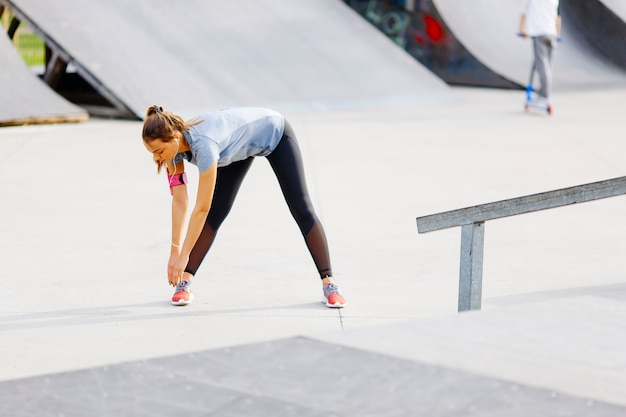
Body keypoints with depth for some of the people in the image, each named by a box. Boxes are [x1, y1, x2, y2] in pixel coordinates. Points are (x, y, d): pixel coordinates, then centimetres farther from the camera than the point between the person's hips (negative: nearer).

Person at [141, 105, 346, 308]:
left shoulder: (202, 145, -43)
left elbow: (202, 208, -39)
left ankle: (329, 284, 2)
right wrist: (175, 251, -17)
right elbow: (179, 202, -16)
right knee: (216, 213, -6)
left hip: (274, 133, -6)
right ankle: (185, 282, -3)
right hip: (238, 144, 6)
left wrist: (183, 255, -33)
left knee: (302, 210, -6)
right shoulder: (173, 146, -22)